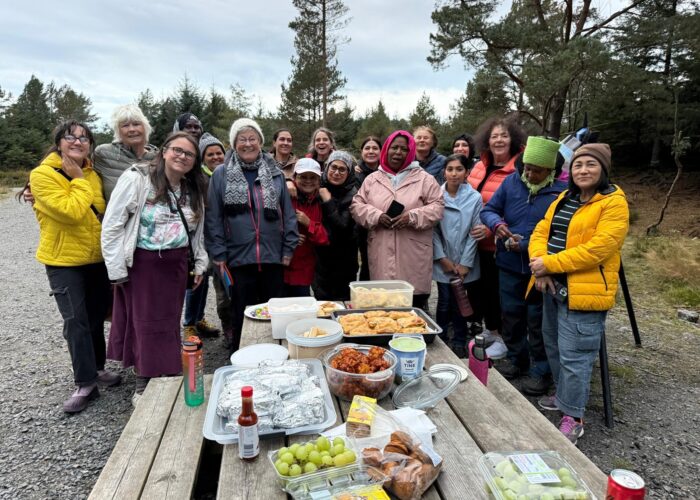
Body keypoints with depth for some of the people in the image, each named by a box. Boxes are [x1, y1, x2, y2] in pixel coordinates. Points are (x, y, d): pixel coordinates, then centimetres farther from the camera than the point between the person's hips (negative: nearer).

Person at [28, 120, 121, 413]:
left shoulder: (92, 175, 6)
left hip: (97, 259, 5)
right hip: (64, 261, -5)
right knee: (76, 321, -6)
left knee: (96, 317, 13)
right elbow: (71, 212, -23)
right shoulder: (42, 175, -12)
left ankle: (96, 368, 29)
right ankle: (85, 383, 4)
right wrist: (78, 180, -14)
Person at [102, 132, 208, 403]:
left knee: (170, 324, 11)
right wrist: (117, 270, -12)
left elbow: (197, 229, 18)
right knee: (145, 324, 4)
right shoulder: (136, 179, -10)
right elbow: (111, 226, -11)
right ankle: (143, 386, 21)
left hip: (175, 264, 5)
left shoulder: (193, 189, 8)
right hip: (142, 264, -4)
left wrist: (200, 262, 12)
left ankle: (169, 377, 26)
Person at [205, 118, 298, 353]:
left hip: (273, 257, 2)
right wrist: (218, 253, -5)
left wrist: (288, 248, 2)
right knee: (243, 316, 10)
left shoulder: (275, 174, 7)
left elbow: (288, 213, 7)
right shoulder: (221, 175, 2)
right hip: (239, 258, -1)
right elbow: (213, 218, 0)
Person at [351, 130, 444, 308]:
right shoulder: (372, 179, 12)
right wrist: (376, 216, -9)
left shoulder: (424, 179, 5)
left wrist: (412, 217, -14)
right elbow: (357, 205, 10)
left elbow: (437, 206, 1)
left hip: (413, 255, -2)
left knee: (414, 309, 3)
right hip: (381, 254, 2)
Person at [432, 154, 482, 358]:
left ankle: (459, 343, 24)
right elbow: (433, 229, -2)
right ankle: (440, 341, 20)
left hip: (465, 264, 0)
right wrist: (442, 258, -6)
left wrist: (465, 263, -6)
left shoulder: (474, 198, -3)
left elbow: (474, 232, -3)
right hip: (443, 263, 0)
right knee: (444, 303, 4)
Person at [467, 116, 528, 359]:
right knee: (483, 288, 19)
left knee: (499, 291, 6)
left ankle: (503, 338, 25)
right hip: (477, 242, 7)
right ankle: (491, 330, 39)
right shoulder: (479, 167, 7)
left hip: (499, 244, -7)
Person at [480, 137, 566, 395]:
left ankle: (541, 370, 26)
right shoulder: (511, 181, 0)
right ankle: (516, 357, 39)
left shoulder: (561, 192, -14)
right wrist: (497, 224, -15)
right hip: (509, 265, 5)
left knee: (538, 322, 8)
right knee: (510, 315, 18)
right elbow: (488, 209, 7)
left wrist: (525, 245, -22)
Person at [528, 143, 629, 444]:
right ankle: (565, 395, 41)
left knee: (573, 355, -2)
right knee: (554, 347, 21)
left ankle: (572, 418, 14)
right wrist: (539, 265, -12)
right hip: (553, 286, 8)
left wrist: (549, 264, -20)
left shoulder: (614, 203, -11)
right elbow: (541, 232, 6)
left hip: (583, 291, -8)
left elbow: (597, 248, -22)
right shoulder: (564, 199, 13)